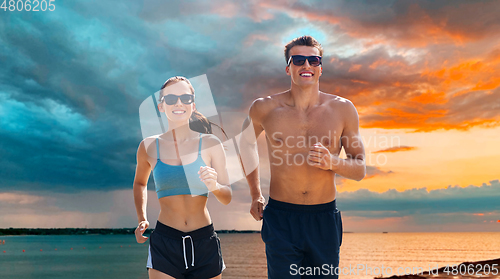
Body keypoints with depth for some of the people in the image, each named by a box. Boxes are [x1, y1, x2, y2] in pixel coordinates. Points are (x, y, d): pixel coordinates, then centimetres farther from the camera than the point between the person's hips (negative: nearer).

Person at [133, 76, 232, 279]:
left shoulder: (210, 144, -2)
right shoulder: (149, 147, 1)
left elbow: (227, 198, 0)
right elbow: (140, 183, 21)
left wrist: (214, 186, -21)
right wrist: (142, 219, 10)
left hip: (204, 242, 1)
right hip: (164, 241, 0)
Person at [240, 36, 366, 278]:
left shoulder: (343, 109, -2)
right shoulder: (264, 108, -4)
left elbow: (360, 169, 4)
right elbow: (246, 142, 18)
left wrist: (332, 162, -18)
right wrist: (255, 195, 17)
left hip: (325, 219, 2)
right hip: (280, 219, -1)